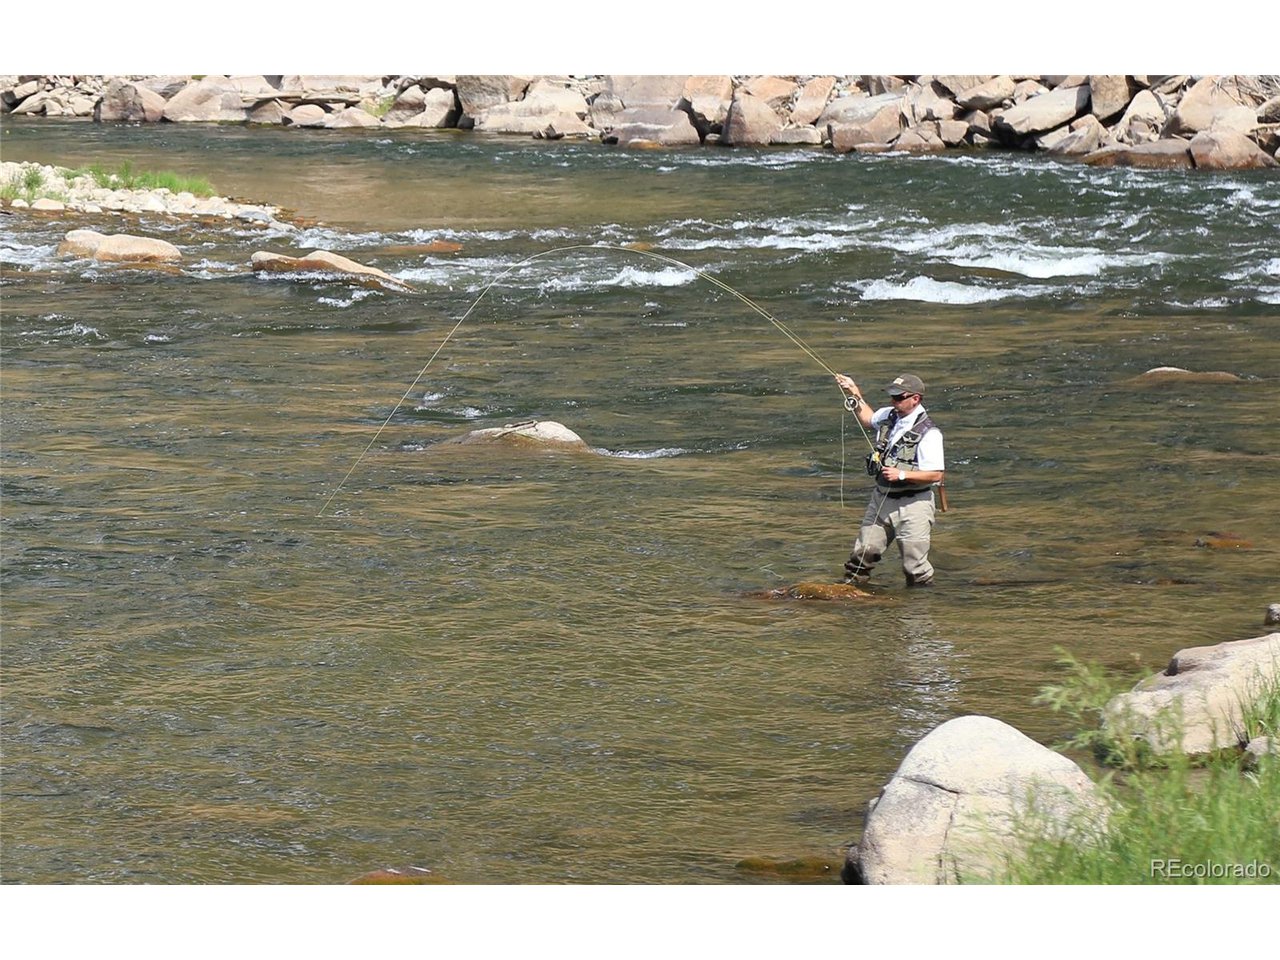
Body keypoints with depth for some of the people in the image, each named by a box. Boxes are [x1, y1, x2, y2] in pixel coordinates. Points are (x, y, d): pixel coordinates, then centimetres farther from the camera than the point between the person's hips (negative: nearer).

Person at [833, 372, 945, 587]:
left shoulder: (928, 433, -18)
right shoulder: (888, 416, 4)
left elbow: (937, 474, -21)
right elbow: (867, 419, 30)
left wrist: (901, 475, -24)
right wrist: (855, 395, 20)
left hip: (912, 505, -7)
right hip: (882, 499, 7)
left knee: (914, 565, -1)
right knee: (863, 552, 9)